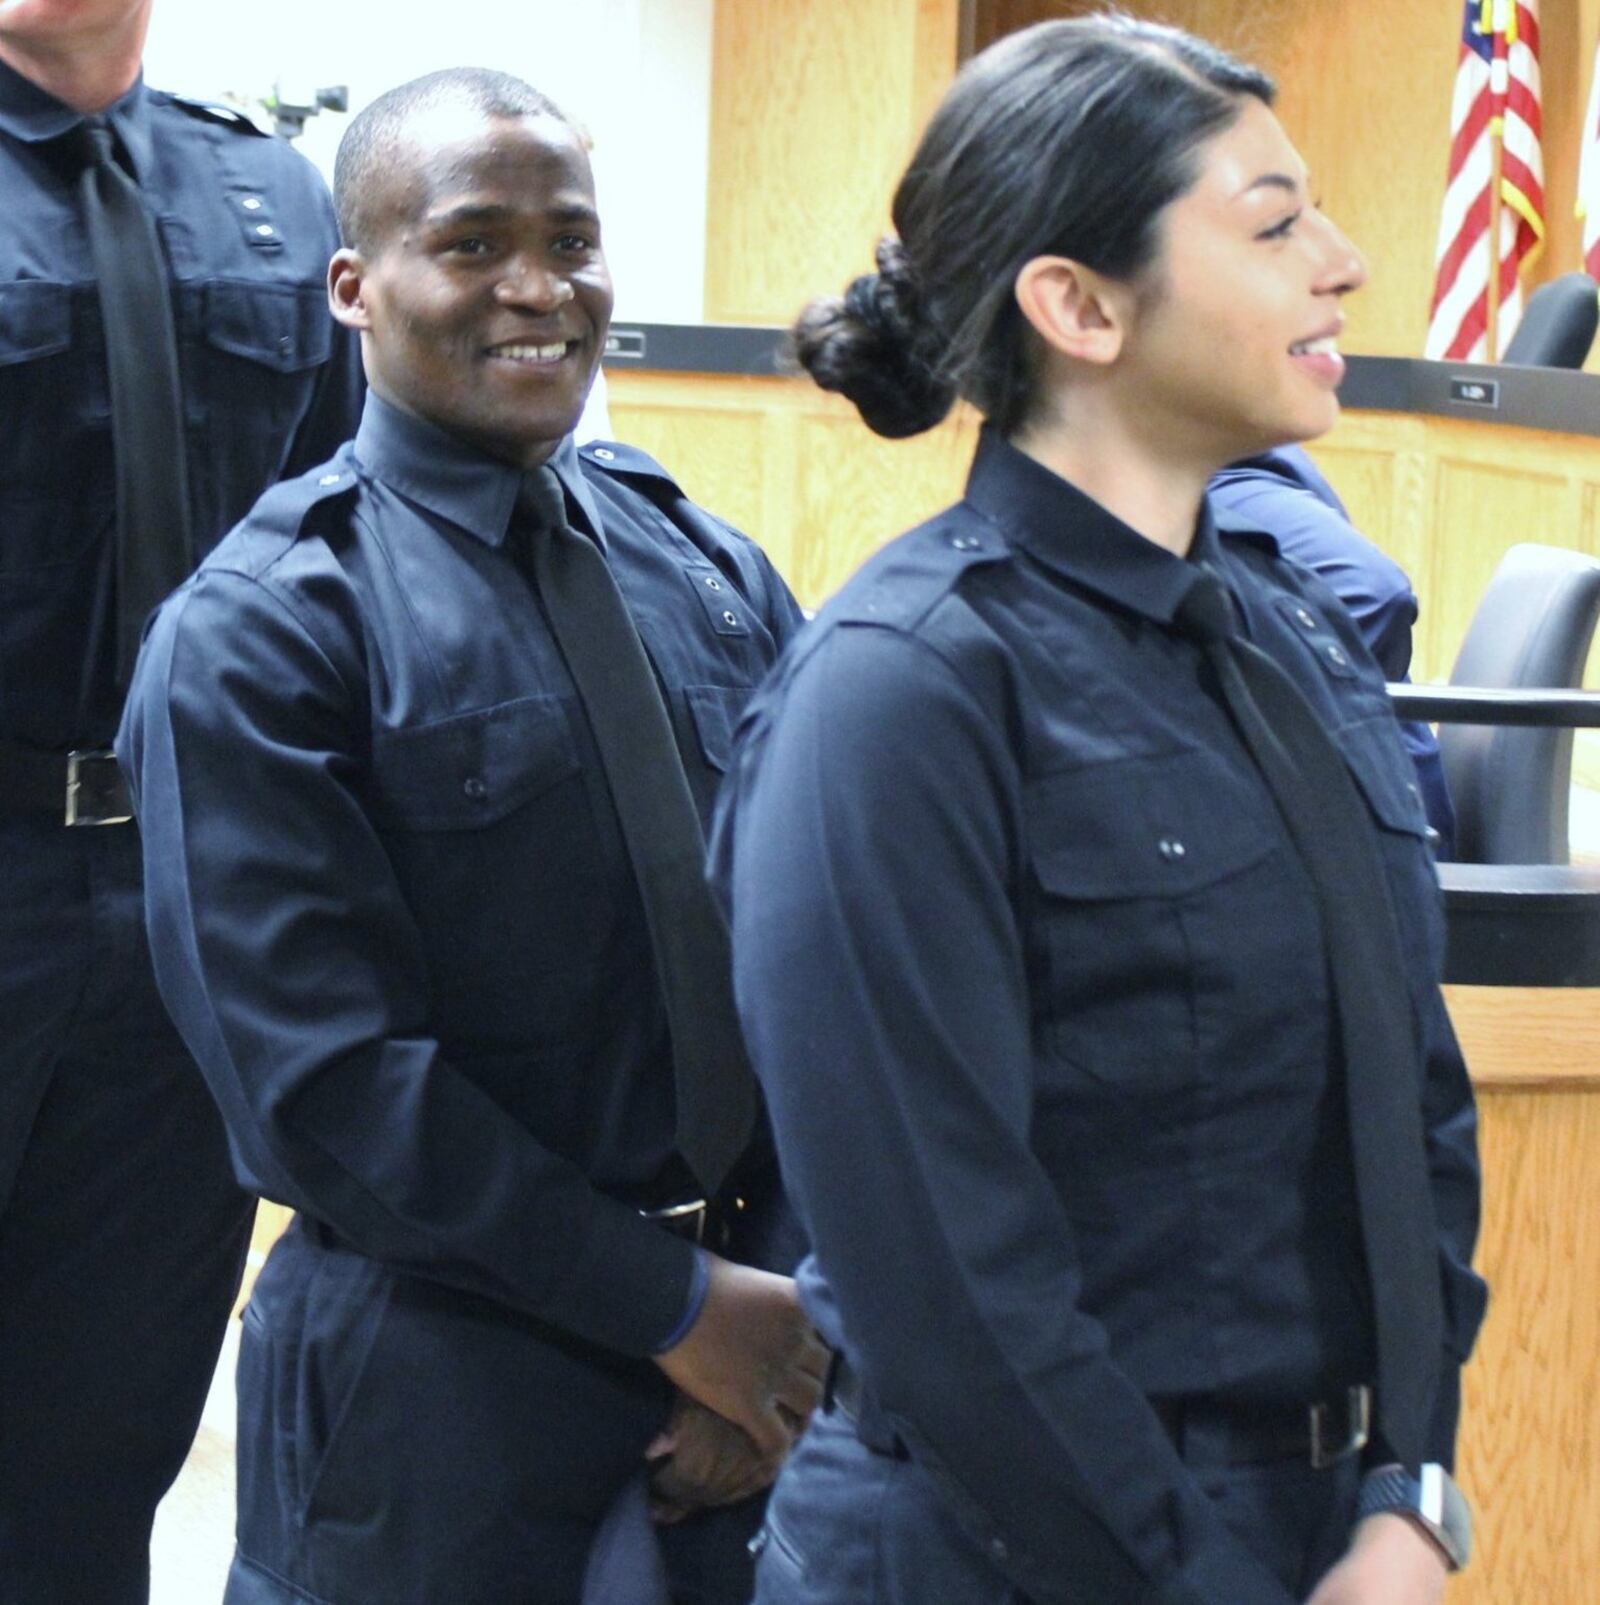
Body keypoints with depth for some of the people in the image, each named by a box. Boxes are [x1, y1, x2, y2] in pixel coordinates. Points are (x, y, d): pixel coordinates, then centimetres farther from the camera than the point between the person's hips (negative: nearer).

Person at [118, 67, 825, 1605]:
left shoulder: (712, 579, 7)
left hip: (754, 1359, 4)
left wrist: (787, 1302, -9)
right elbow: (326, 1074, -16)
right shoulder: (254, 638, -10)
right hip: (436, 1399, -4)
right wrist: (680, 1304, -15)